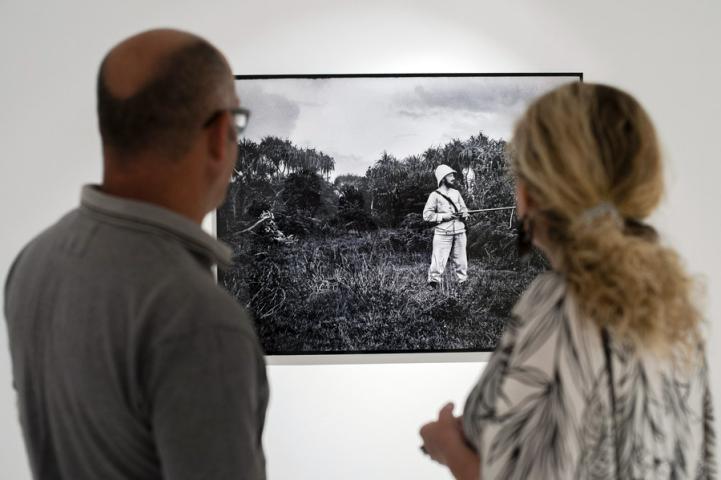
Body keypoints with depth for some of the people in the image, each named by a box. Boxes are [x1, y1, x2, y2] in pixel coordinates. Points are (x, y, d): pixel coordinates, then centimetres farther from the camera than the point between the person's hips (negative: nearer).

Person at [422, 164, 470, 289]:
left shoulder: (456, 193, 13)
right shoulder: (435, 195, -4)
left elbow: (464, 209, 21)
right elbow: (427, 215, -7)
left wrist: (464, 213, -2)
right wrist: (444, 216, -14)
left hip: (459, 233, 5)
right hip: (443, 235, -5)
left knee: (461, 261, 10)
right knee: (438, 261, -8)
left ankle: (463, 282, 21)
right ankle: (433, 285, 1)